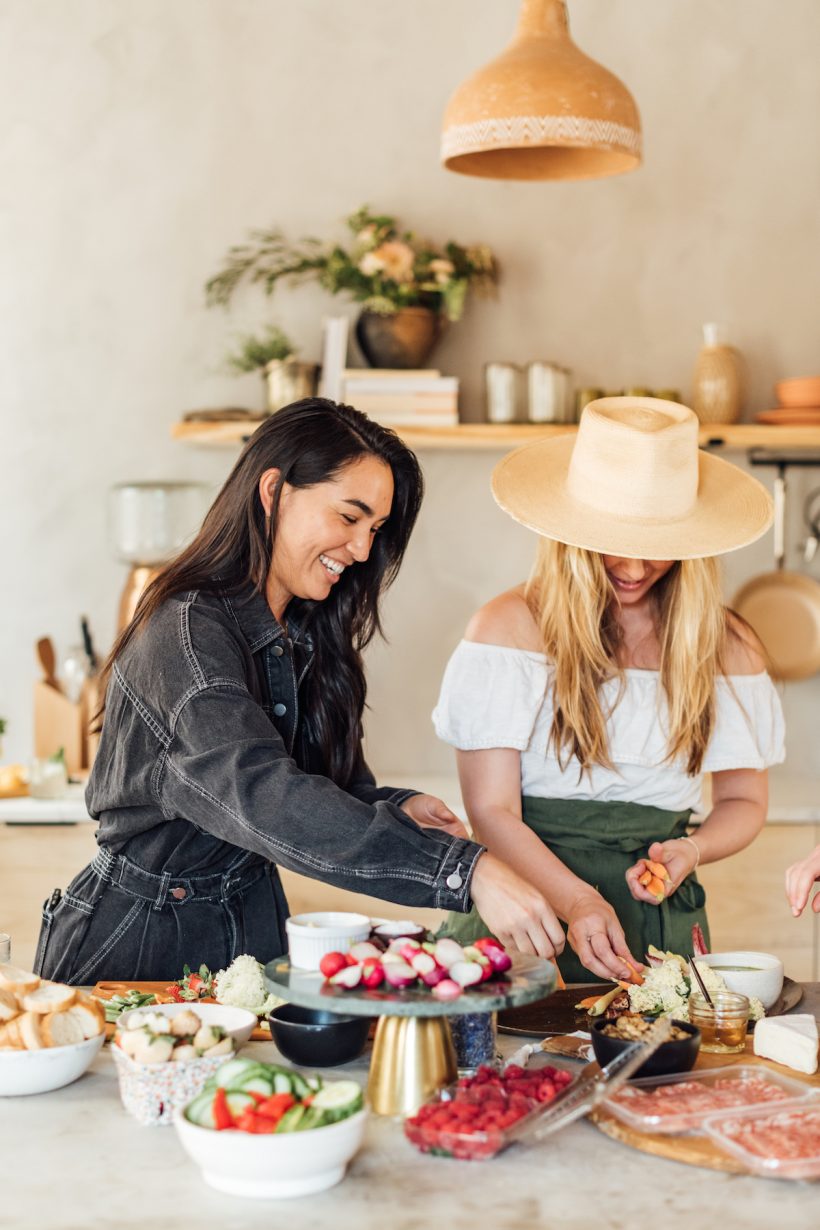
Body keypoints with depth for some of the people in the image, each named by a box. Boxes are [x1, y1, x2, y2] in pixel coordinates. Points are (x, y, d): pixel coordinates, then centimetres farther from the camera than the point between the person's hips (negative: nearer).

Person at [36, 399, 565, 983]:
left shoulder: (304, 636, 9)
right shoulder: (188, 632, -18)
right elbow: (262, 798, -32)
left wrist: (393, 808, -10)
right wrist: (467, 870, -38)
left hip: (254, 928, 7)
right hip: (137, 942, -7)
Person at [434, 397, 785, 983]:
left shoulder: (727, 647, 6)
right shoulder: (509, 628, -3)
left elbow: (744, 800, 17)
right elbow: (491, 810, -6)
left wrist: (692, 849, -5)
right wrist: (576, 901, -21)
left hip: (658, 922, 2)